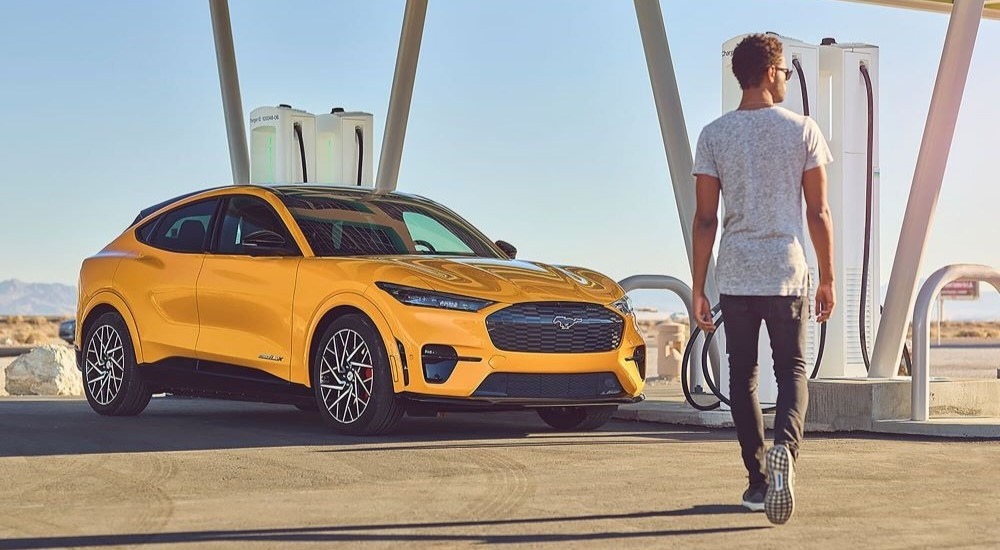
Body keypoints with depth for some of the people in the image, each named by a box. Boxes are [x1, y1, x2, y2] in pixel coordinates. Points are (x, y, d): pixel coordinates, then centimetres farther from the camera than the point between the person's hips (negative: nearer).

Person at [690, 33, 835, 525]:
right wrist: (827, 279, 9)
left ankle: (758, 480, 11)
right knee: (792, 371, 8)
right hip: (788, 274, -1)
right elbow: (818, 213, 0)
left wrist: (697, 288, 4)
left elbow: (705, 219, -1)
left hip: (735, 277, 1)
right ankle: (784, 446, -20)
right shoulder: (802, 130, 0)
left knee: (742, 376, 11)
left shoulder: (714, 135, 1)